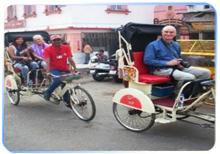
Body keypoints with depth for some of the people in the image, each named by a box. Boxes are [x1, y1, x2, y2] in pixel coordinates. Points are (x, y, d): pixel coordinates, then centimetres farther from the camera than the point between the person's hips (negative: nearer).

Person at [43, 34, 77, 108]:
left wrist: (75, 69, -15)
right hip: (54, 69, -4)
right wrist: (48, 72, -34)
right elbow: (47, 62, -20)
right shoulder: (48, 49, -9)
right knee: (58, 80, -32)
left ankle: (67, 102, 25)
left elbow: (70, 59, -6)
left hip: (65, 70, 4)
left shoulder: (66, 48, -2)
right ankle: (47, 92, -8)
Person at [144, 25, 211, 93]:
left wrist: (181, 63, 4)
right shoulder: (153, 45, -2)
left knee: (206, 72, -1)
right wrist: (168, 63, -16)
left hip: (177, 68, 8)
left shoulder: (176, 45, 20)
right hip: (162, 69, -8)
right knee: (190, 77, -31)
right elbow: (147, 60, -14)